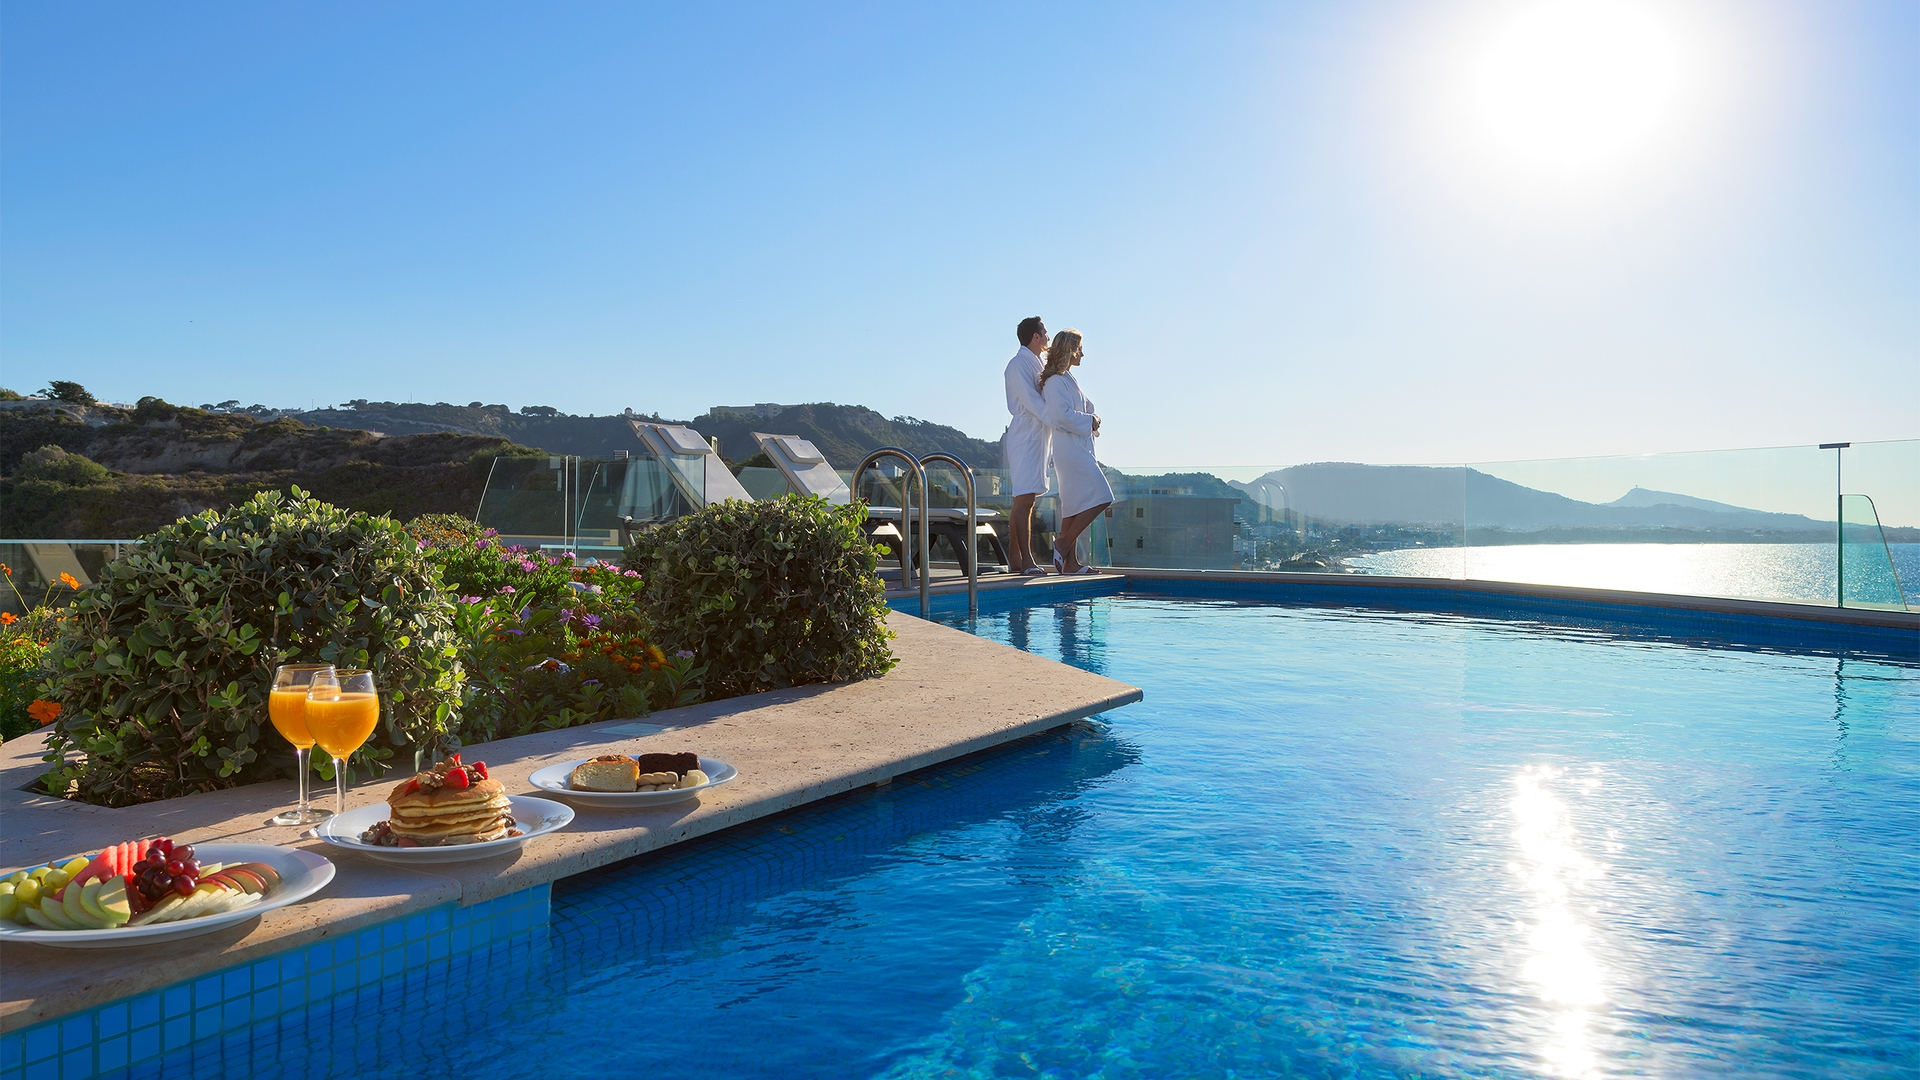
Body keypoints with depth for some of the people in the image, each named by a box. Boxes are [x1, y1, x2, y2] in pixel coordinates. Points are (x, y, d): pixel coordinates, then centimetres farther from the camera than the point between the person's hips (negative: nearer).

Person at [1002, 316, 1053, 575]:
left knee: (1024, 500, 8)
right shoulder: (1019, 364, -8)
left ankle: (1014, 559, 9)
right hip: (1025, 438, -10)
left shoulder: (1035, 364, 21)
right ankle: (1026, 560, -13)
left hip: (1037, 437, 10)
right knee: (1024, 500, -11)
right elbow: (1031, 402, -17)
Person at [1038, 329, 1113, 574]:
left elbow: (1083, 409, 27)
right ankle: (1063, 543, -9)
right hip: (1070, 449, -10)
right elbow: (1062, 415, -21)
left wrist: (1092, 420, 6)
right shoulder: (1055, 381, -10)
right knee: (1100, 498, -15)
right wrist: (1089, 422, -10)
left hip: (1078, 448, 10)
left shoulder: (1068, 379, 22)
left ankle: (1070, 562, 8)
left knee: (1075, 505, 7)